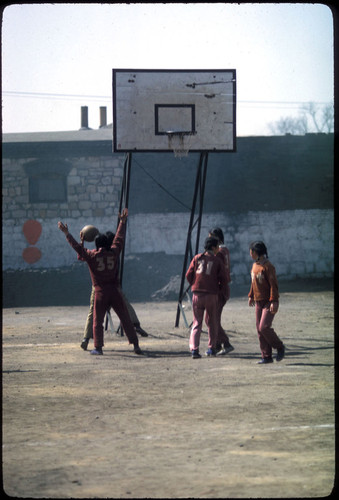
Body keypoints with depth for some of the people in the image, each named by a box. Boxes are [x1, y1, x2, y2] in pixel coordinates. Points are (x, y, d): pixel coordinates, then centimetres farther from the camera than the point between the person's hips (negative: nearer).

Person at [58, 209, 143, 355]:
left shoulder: (91, 255, -4)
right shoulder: (113, 253, 3)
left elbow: (77, 246, 1)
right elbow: (119, 238, 16)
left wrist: (66, 233, 10)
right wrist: (122, 221, 28)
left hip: (100, 292, -2)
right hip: (114, 291, 2)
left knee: (97, 321, 6)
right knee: (125, 319, 4)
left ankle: (98, 347, 0)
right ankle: (135, 345, 2)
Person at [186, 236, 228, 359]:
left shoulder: (197, 258, 4)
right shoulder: (217, 261, 0)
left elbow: (188, 275, 2)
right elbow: (223, 279, -3)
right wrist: (220, 289, 16)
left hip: (197, 295, 2)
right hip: (211, 295, -1)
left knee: (197, 323, 5)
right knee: (212, 322, 16)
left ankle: (194, 349, -9)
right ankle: (212, 348, 20)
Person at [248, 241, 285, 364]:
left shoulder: (268, 266, -14)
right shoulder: (254, 265, 11)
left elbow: (273, 285, -17)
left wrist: (274, 301, -20)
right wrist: (251, 296, 22)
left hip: (268, 302, -8)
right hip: (258, 302, 8)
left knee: (264, 328, -16)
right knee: (259, 330, 5)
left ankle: (280, 348, 5)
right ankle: (266, 356, 11)